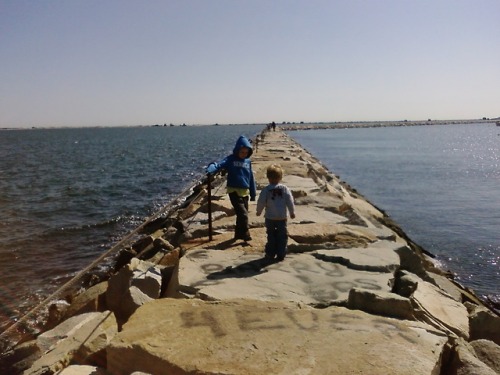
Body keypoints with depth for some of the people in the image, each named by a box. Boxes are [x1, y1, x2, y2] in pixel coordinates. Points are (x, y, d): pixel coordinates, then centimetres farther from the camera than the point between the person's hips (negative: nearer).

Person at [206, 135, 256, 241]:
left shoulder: (248, 161, 7)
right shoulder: (231, 159, -7)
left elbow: (251, 178, 12)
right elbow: (219, 165, -23)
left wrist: (253, 193, 14)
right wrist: (210, 169, -45)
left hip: (245, 192, 5)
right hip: (234, 191, -5)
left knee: (242, 214, 14)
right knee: (243, 214, -12)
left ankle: (239, 234, 29)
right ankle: (245, 234, 4)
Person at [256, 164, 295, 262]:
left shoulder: (266, 189, -8)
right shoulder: (285, 188, -5)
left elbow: (261, 202, -5)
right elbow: (290, 201, -4)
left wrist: (259, 211, 12)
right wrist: (292, 212, 9)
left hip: (270, 217, 0)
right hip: (282, 217, 0)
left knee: (271, 236, 12)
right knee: (282, 236, 10)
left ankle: (270, 254, 15)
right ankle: (281, 255, 10)